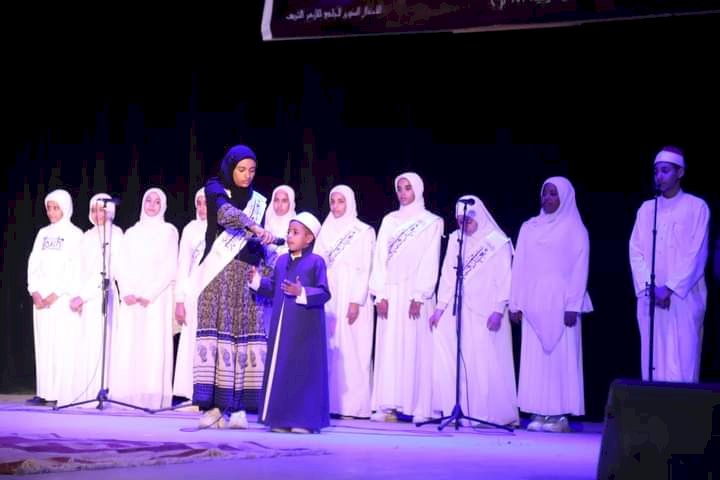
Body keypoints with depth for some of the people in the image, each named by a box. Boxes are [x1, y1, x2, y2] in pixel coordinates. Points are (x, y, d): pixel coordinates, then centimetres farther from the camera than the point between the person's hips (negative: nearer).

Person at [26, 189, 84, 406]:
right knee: (43, 344, 2)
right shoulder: (43, 233, 16)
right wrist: (35, 292, -3)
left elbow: (74, 268, -7)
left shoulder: (75, 234, 0)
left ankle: (63, 393, -9)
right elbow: (33, 263, 11)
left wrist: (56, 294, -12)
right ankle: (45, 392, 2)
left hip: (63, 297, -5)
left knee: (63, 345, -8)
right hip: (41, 298, 5)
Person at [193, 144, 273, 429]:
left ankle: (235, 407, -8)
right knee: (216, 333, -13)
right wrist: (255, 228, -33)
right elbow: (225, 212, -18)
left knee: (246, 335, -6)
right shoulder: (215, 189, 4)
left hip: (246, 275, 4)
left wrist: (262, 268, 2)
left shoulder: (258, 201, 17)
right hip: (219, 272, -4)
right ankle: (212, 407, -17)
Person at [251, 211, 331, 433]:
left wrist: (302, 293, -26)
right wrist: (257, 280, 4)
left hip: (305, 328, -7)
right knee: (280, 370, 7)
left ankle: (305, 419, 2)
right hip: (281, 325, 7)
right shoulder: (281, 261, 14)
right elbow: (273, 288, 18)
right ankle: (282, 418, 13)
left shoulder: (316, 262, -6)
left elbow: (324, 293, -13)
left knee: (304, 371, -4)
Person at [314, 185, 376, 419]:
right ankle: (328, 402, 0)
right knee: (329, 349, 0)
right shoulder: (325, 231, 16)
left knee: (351, 349, -8)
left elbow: (364, 269, -4)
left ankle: (353, 404, -9)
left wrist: (356, 301, -13)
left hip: (351, 296, -4)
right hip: (328, 296, 4)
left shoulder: (363, 231, 2)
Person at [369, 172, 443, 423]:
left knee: (415, 348, -5)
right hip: (390, 291, 4)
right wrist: (380, 294, -2)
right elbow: (380, 258, 9)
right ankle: (388, 405, -1)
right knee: (388, 348, 0)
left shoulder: (431, 222, 3)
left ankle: (418, 407, -5)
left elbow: (430, 261, -4)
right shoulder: (389, 221, 15)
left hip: (415, 292, -4)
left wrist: (419, 296, -13)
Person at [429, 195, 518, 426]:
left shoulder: (498, 242, -2)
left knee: (486, 363, -6)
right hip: (456, 311, 5)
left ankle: (494, 413, -1)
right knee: (453, 361, -4)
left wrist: (499, 310, -13)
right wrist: (440, 307, 7)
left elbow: (504, 280, -5)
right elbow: (447, 275, 13)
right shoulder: (455, 240, 13)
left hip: (485, 313, -4)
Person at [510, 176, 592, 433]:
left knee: (560, 357, -5)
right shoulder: (529, 227, 13)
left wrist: (573, 306, -12)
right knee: (534, 357, 1)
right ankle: (539, 413, 3)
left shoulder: (574, 228, 1)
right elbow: (520, 266, 12)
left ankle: (560, 414, -3)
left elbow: (580, 268, -4)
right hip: (534, 304, 4)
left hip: (559, 303, -4)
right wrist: (515, 303, 6)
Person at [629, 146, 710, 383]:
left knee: (682, 361, -8)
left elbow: (696, 254, -6)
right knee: (653, 360, 1)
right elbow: (636, 251, 7)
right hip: (650, 298, 4)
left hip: (684, 297, -4)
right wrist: (650, 287, -8)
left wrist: (670, 288, -13)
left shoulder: (697, 207, 1)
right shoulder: (646, 209, 14)